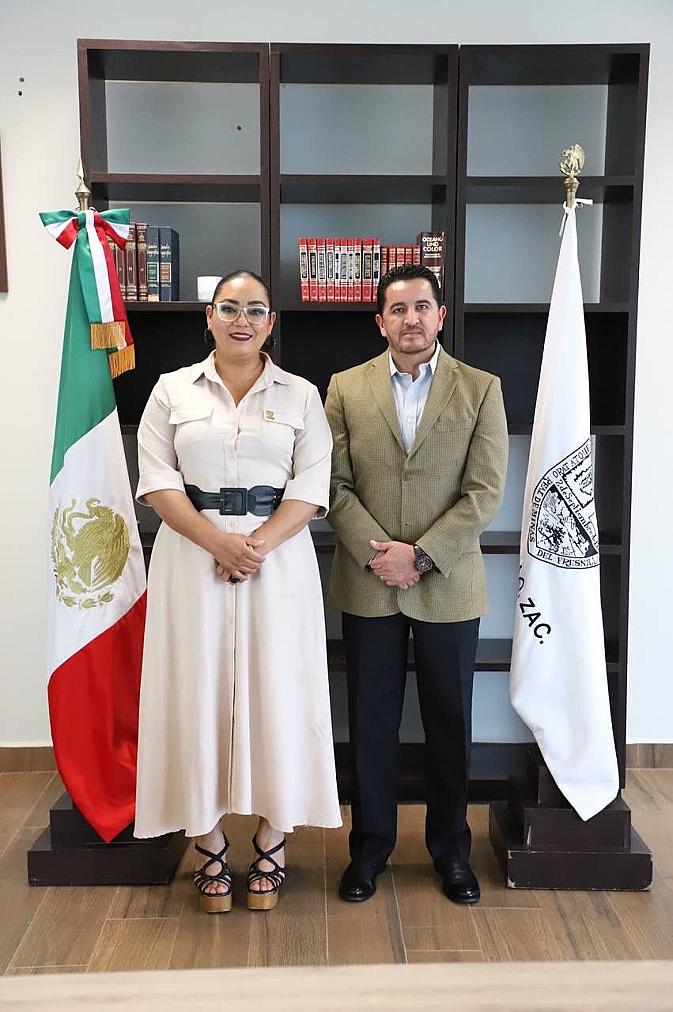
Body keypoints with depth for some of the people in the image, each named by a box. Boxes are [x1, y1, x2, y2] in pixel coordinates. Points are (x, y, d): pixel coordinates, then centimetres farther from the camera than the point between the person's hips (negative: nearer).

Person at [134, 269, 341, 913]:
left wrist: (259, 545, -16)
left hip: (279, 558, 0)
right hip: (192, 556, 1)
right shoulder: (173, 390, 7)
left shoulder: (300, 395, 7)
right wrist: (217, 542, -14)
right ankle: (208, 848, 20)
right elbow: (157, 479, -1)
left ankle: (270, 847, 21)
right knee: (199, 695, 4)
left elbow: (312, 486, -1)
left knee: (275, 693, 4)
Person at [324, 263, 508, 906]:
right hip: (367, 586, 1)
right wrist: (377, 554, -13)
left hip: (448, 586, 0)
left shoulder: (481, 389, 0)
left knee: (449, 724, 12)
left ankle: (450, 847, 32)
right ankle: (370, 845, 30)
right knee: (371, 721, 11)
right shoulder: (346, 389, 3)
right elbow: (335, 485, -1)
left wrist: (420, 554, -15)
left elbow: (485, 491, -7)